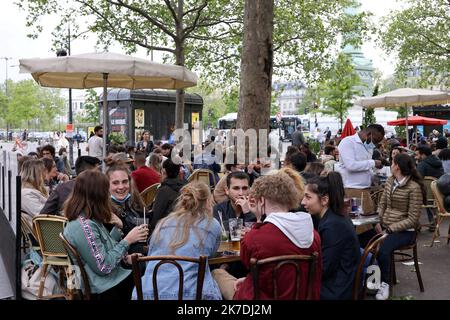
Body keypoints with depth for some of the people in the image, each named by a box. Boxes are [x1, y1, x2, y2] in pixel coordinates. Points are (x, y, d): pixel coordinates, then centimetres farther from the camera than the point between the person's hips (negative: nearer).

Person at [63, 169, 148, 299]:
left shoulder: (89, 219, 6)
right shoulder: (83, 226, -24)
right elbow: (104, 267, -23)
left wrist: (117, 229, -1)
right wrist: (127, 240, -18)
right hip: (108, 290, -9)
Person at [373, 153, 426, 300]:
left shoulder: (414, 188, -14)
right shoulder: (390, 181, 8)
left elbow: (412, 219, -16)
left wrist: (390, 229, -19)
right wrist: (378, 222, -3)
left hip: (404, 231, -6)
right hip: (385, 226, 6)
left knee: (382, 249, -32)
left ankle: (385, 283, -11)